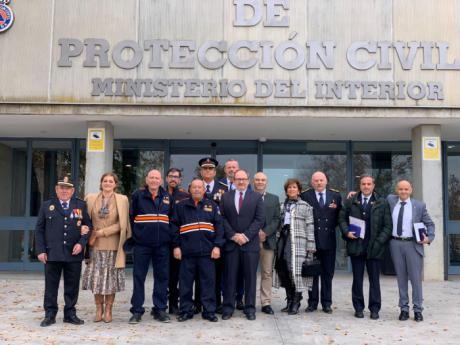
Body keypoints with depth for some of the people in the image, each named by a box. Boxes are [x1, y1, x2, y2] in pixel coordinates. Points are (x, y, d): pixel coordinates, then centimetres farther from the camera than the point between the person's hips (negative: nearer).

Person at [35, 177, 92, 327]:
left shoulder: (81, 205, 7)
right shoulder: (47, 206, 7)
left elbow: (88, 226, 6)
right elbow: (39, 229, 6)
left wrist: (81, 243, -8)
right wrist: (40, 250, -2)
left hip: (74, 253, 1)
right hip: (52, 253, 0)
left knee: (72, 286, 7)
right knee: (51, 286, 5)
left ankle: (70, 313, 18)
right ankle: (50, 314, 15)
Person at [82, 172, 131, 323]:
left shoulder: (122, 200, 0)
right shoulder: (90, 198, 6)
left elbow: (121, 224, -5)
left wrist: (100, 233, -9)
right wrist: (91, 235, -6)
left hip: (113, 245, -1)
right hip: (95, 245, 2)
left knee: (111, 278, 3)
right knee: (96, 277, 3)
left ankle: (108, 310, 13)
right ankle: (99, 309, 16)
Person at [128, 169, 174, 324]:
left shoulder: (168, 197, 9)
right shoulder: (137, 195, 2)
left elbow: (172, 219, 16)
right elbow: (131, 217, 4)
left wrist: (169, 235, 10)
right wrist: (135, 235, 2)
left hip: (162, 245, 2)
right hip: (141, 244, -2)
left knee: (162, 277, 6)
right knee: (138, 277, 1)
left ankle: (160, 309, 17)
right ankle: (137, 311, 9)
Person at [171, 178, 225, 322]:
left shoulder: (212, 205, 8)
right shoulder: (181, 206, 8)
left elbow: (219, 226, 4)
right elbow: (175, 227, 6)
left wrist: (217, 246, -4)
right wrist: (176, 246, -1)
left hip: (207, 251, 0)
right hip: (187, 251, 0)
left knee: (208, 281, 3)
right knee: (186, 282, 5)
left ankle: (209, 311, 11)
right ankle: (186, 310, 16)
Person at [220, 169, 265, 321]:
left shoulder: (257, 197, 6)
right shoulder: (226, 197, 10)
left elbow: (260, 219, -1)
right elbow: (222, 218, 3)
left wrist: (246, 236, -11)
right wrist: (233, 235, -9)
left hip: (250, 243, -1)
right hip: (231, 243, 1)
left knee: (250, 277, 3)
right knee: (230, 276, 3)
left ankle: (250, 308, 11)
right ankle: (228, 307, 11)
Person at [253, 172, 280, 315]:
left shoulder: (274, 199, 14)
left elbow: (276, 220, 6)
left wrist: (265, 232, -8)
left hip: (268, 240, 2)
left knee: (267, 273, 2)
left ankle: (266, 303, 7)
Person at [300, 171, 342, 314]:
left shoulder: (335, 195, 8)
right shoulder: (305, 196, 1)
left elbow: (341, 216, 10)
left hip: (329, 239, 2)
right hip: (311, 239, -1)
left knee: (328, 273, 7)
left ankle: (327, 303, 15)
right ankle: (312, 302, 14)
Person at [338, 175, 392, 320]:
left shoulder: (382, 203, 4)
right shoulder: (350, 202, 8)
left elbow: (387, 225, 2)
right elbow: (342, 218, 11)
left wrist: (379, 242, -7)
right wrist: (346, 232, -6)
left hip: (374, 247, -1)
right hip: (356, 246, 1)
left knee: (374, 279, 5)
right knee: (357, 279, 7)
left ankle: (374, 309, 14)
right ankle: (358, 308, 16)